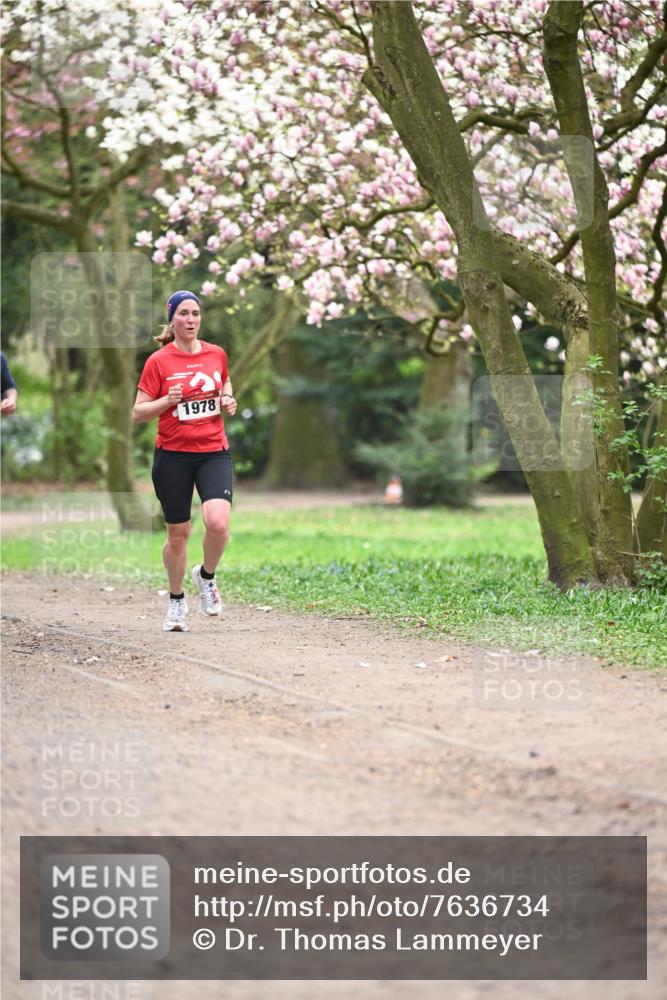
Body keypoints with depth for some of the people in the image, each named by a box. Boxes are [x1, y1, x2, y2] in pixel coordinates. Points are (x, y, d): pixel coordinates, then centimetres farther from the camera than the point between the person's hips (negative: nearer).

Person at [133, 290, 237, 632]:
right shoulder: (158, 361, -4)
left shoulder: (216, 354, 5)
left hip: (214, 452, 1)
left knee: (218, 522, -21)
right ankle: (177, 601, 29)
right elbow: (138, 413, -3)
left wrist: (229, 402, 3)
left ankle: (206, 576, 9)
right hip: (173, 455, -1)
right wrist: (167, 401, -20)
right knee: (178, 534, 6)